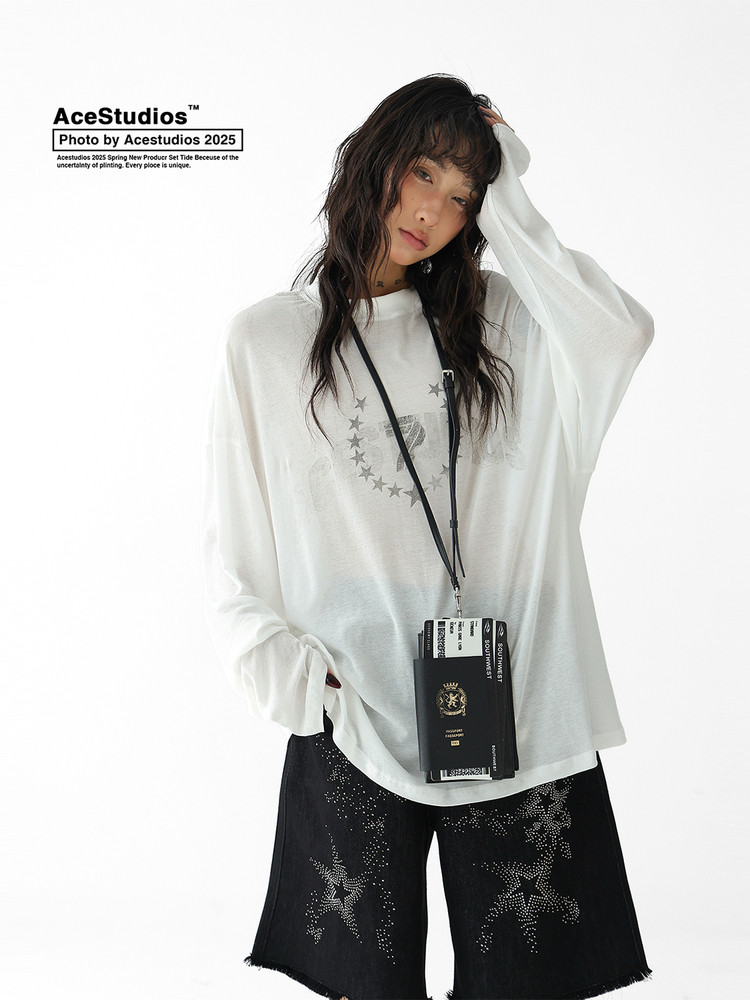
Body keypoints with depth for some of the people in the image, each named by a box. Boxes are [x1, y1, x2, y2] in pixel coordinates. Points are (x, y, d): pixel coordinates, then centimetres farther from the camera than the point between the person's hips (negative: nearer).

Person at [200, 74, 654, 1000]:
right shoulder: (267, 341, 5)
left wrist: (507, 205, -6)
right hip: (354, 724, -1)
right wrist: (295, 681, -8)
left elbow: (620, 337, -14)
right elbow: (231, 553, 5)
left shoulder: (496, 322, 8)